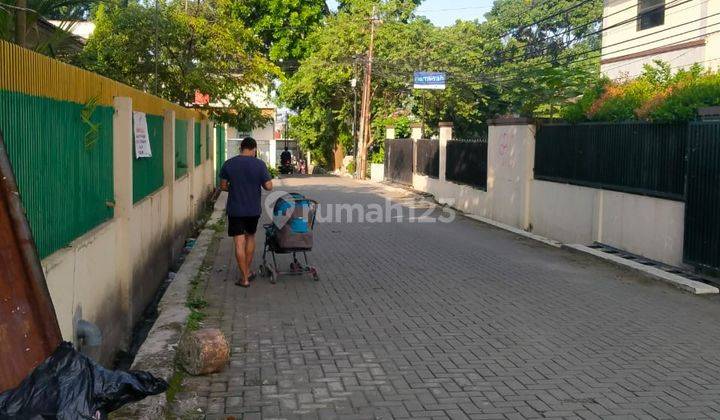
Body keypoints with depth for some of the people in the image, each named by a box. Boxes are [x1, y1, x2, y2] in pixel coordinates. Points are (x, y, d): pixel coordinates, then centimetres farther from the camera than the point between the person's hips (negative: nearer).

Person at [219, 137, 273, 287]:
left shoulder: (228, 164, -4)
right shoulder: (259, 164, -8)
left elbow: (223, 186, 1)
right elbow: (269, 186, -9)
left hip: (235, 209, -1)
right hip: (254, 209, 1)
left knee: (239, 243, 1)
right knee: (250, 237, 21)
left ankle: (244, 278, 3)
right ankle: (248, 271, 27)